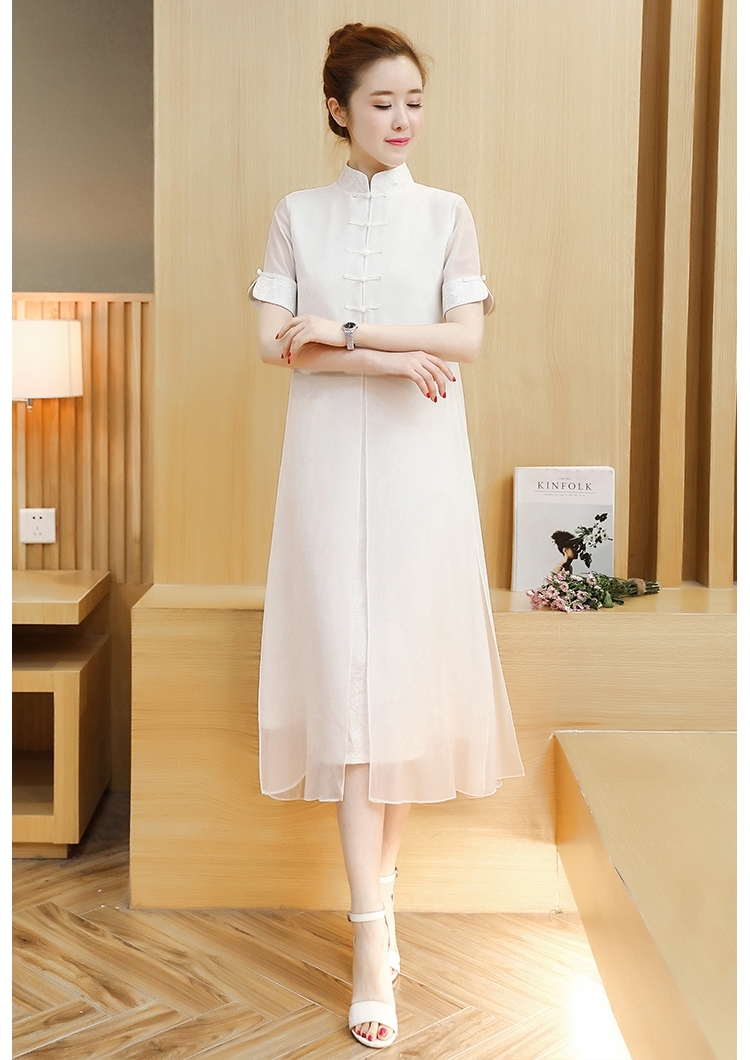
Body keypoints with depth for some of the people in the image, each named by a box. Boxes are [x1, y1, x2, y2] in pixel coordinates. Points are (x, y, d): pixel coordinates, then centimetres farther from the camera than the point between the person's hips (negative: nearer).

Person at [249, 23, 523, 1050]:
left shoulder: (446, 214, 7)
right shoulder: (297, 215, 7)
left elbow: (466, 337, -4)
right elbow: (273, 342, -2)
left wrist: (344, 330, -11)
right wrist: (389, 359, -13)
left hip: (421, 462, 1)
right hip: (331, 461, 0)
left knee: (411, 666, 1)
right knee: (346, 675, -6)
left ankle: (382, 876, 22)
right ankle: (371, 936, -3)